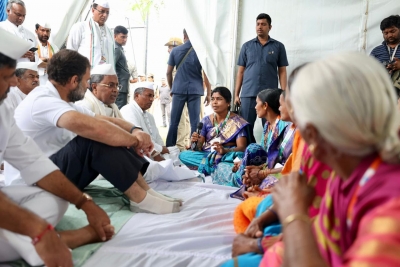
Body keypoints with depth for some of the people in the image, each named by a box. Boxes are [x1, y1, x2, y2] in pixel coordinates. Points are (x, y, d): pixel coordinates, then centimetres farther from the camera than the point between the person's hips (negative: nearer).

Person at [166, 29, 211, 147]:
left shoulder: (175, 50, 5)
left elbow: (168, 73, 6)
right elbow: (206, 74, -1)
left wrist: (171, 88, 20)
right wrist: (208, 94, 5)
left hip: (179, 90, 1)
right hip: (195, 90, -1)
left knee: (174, 122, 7)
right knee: (195, 123, 3)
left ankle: (169, 147, 10)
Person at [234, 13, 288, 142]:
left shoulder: (278, 46, 7)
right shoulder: (246, 46, 11)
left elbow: (282, 72, 6)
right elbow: (240, 71, 11)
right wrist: (236, 94, 6)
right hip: (248, 94, 1)